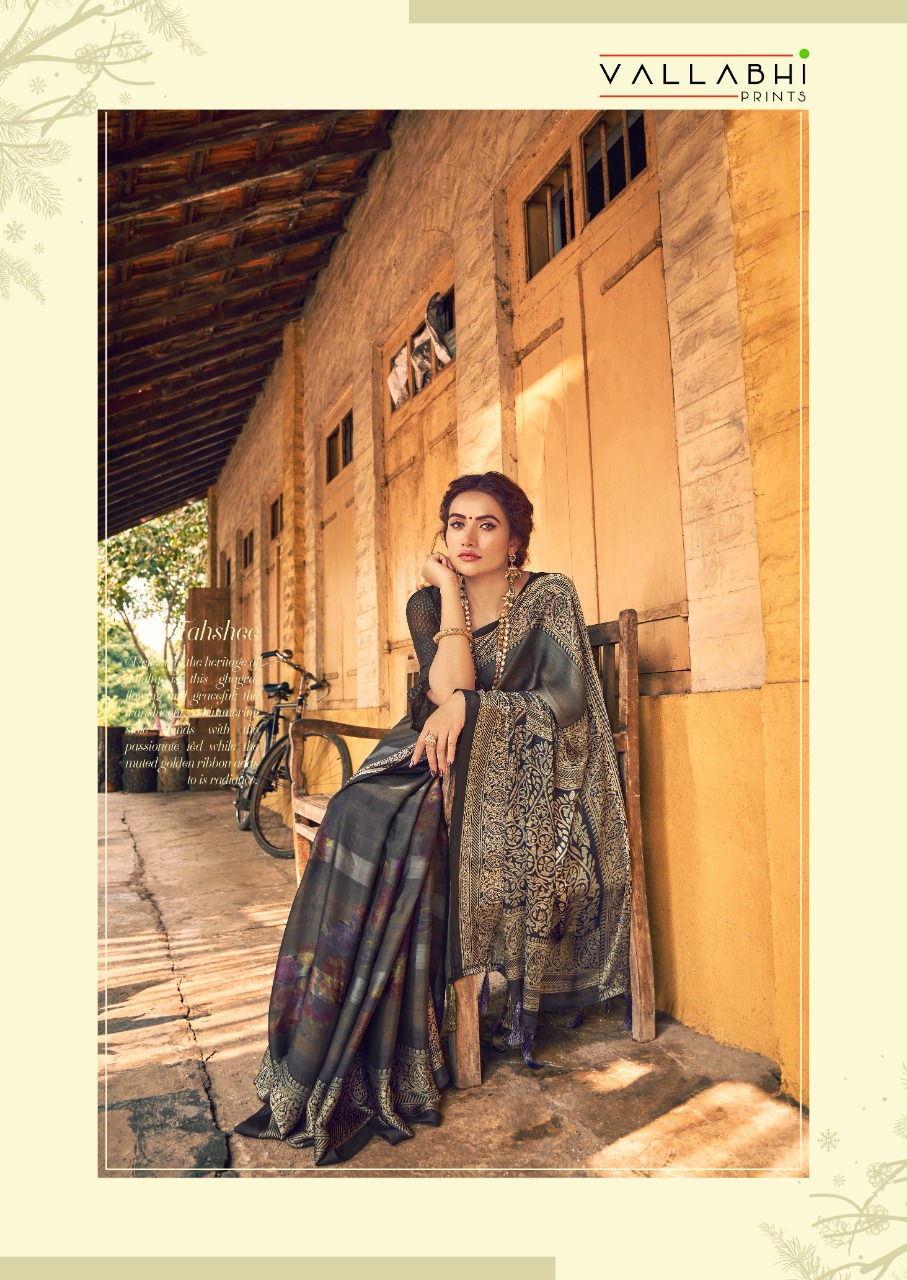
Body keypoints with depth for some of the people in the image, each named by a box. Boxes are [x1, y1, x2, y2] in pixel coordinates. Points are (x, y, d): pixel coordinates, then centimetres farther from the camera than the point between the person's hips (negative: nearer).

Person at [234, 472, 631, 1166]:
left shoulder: (550, 597, 1)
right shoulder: (428, 605, 10)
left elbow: (565, 702, -9)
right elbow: (448, 691, -7)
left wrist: (469, 705, -16)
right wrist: (450, 594, -5)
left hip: (521, 769, -4)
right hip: (446, 762, 4)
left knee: (376, 820, -29)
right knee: (361, 816, -26)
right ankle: (372, 1067, -19)